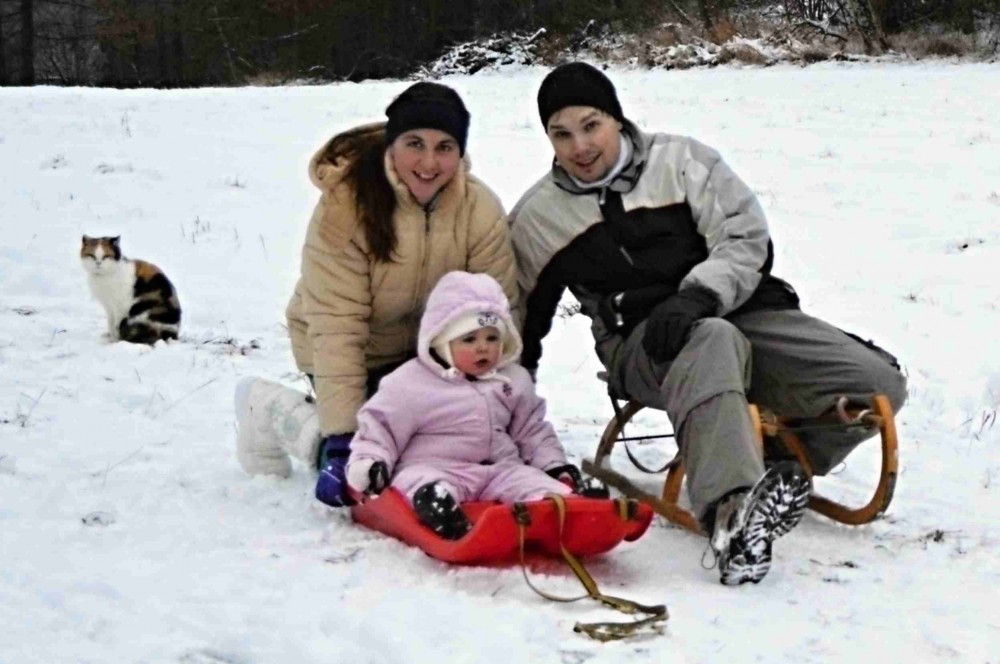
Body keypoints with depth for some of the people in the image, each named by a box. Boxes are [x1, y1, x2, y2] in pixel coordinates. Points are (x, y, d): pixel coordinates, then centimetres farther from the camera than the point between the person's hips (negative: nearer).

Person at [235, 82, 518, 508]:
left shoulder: (481, 211, -19)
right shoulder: (344, 205, -28)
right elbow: (337, 328, -32)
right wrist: (341, 437, -37)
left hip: (429, 347, 5)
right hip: (354, 355, -5)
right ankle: (274, 410, 7)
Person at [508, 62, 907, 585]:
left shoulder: (680, 162, 8)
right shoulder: (535, 217, 12)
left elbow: (747, 236, -2)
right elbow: (519, 318, 24)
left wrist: (698, 295, -20)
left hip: (741, 310, 2)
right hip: (641, 345, -2)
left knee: (879, 385, -22)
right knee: (712, 343, -43)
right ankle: (731, 514, -62)